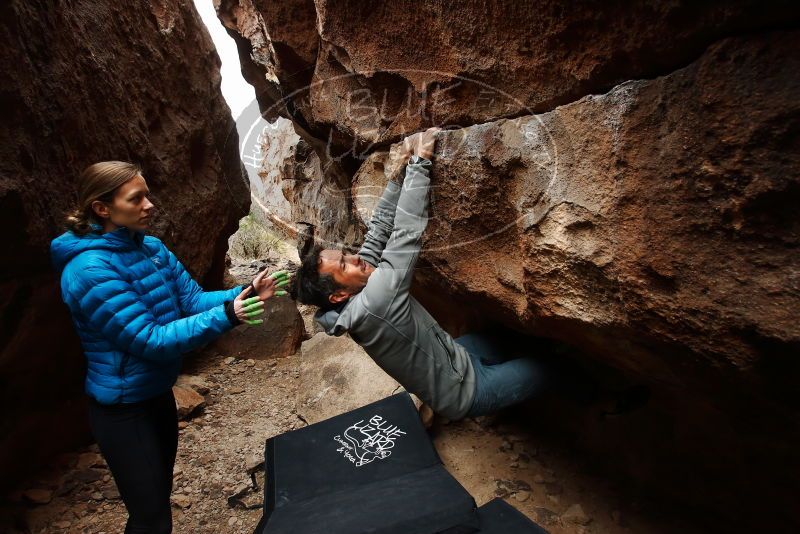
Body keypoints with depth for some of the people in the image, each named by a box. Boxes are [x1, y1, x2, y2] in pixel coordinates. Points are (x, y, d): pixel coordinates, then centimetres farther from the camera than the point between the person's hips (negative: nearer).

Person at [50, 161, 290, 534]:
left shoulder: (151, 247, -1)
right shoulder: (90, 269, -25)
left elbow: (193, 300, -2)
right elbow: (150, 341, -27)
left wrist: (245, 294, -19)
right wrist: (227, 317, -35)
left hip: (159, 394, 7)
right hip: (123, 409, -7)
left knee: (159, 497, 26)